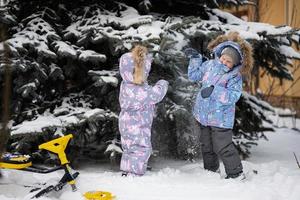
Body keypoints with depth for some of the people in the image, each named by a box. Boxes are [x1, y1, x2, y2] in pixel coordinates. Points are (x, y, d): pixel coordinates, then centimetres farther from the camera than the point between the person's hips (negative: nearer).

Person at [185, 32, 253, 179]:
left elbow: (233, 96, -28)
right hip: (204, 115, 7)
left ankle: (236, 173, 10)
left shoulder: (235, 76, -16)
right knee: (206, 145, 20)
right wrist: (195, 59, 6)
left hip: (221, 118, -7)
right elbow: (194, 75, 15)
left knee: (223, 147, -5)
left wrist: (214, 90, -34)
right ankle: (211, 169, 39)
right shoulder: (210, 65, 1)